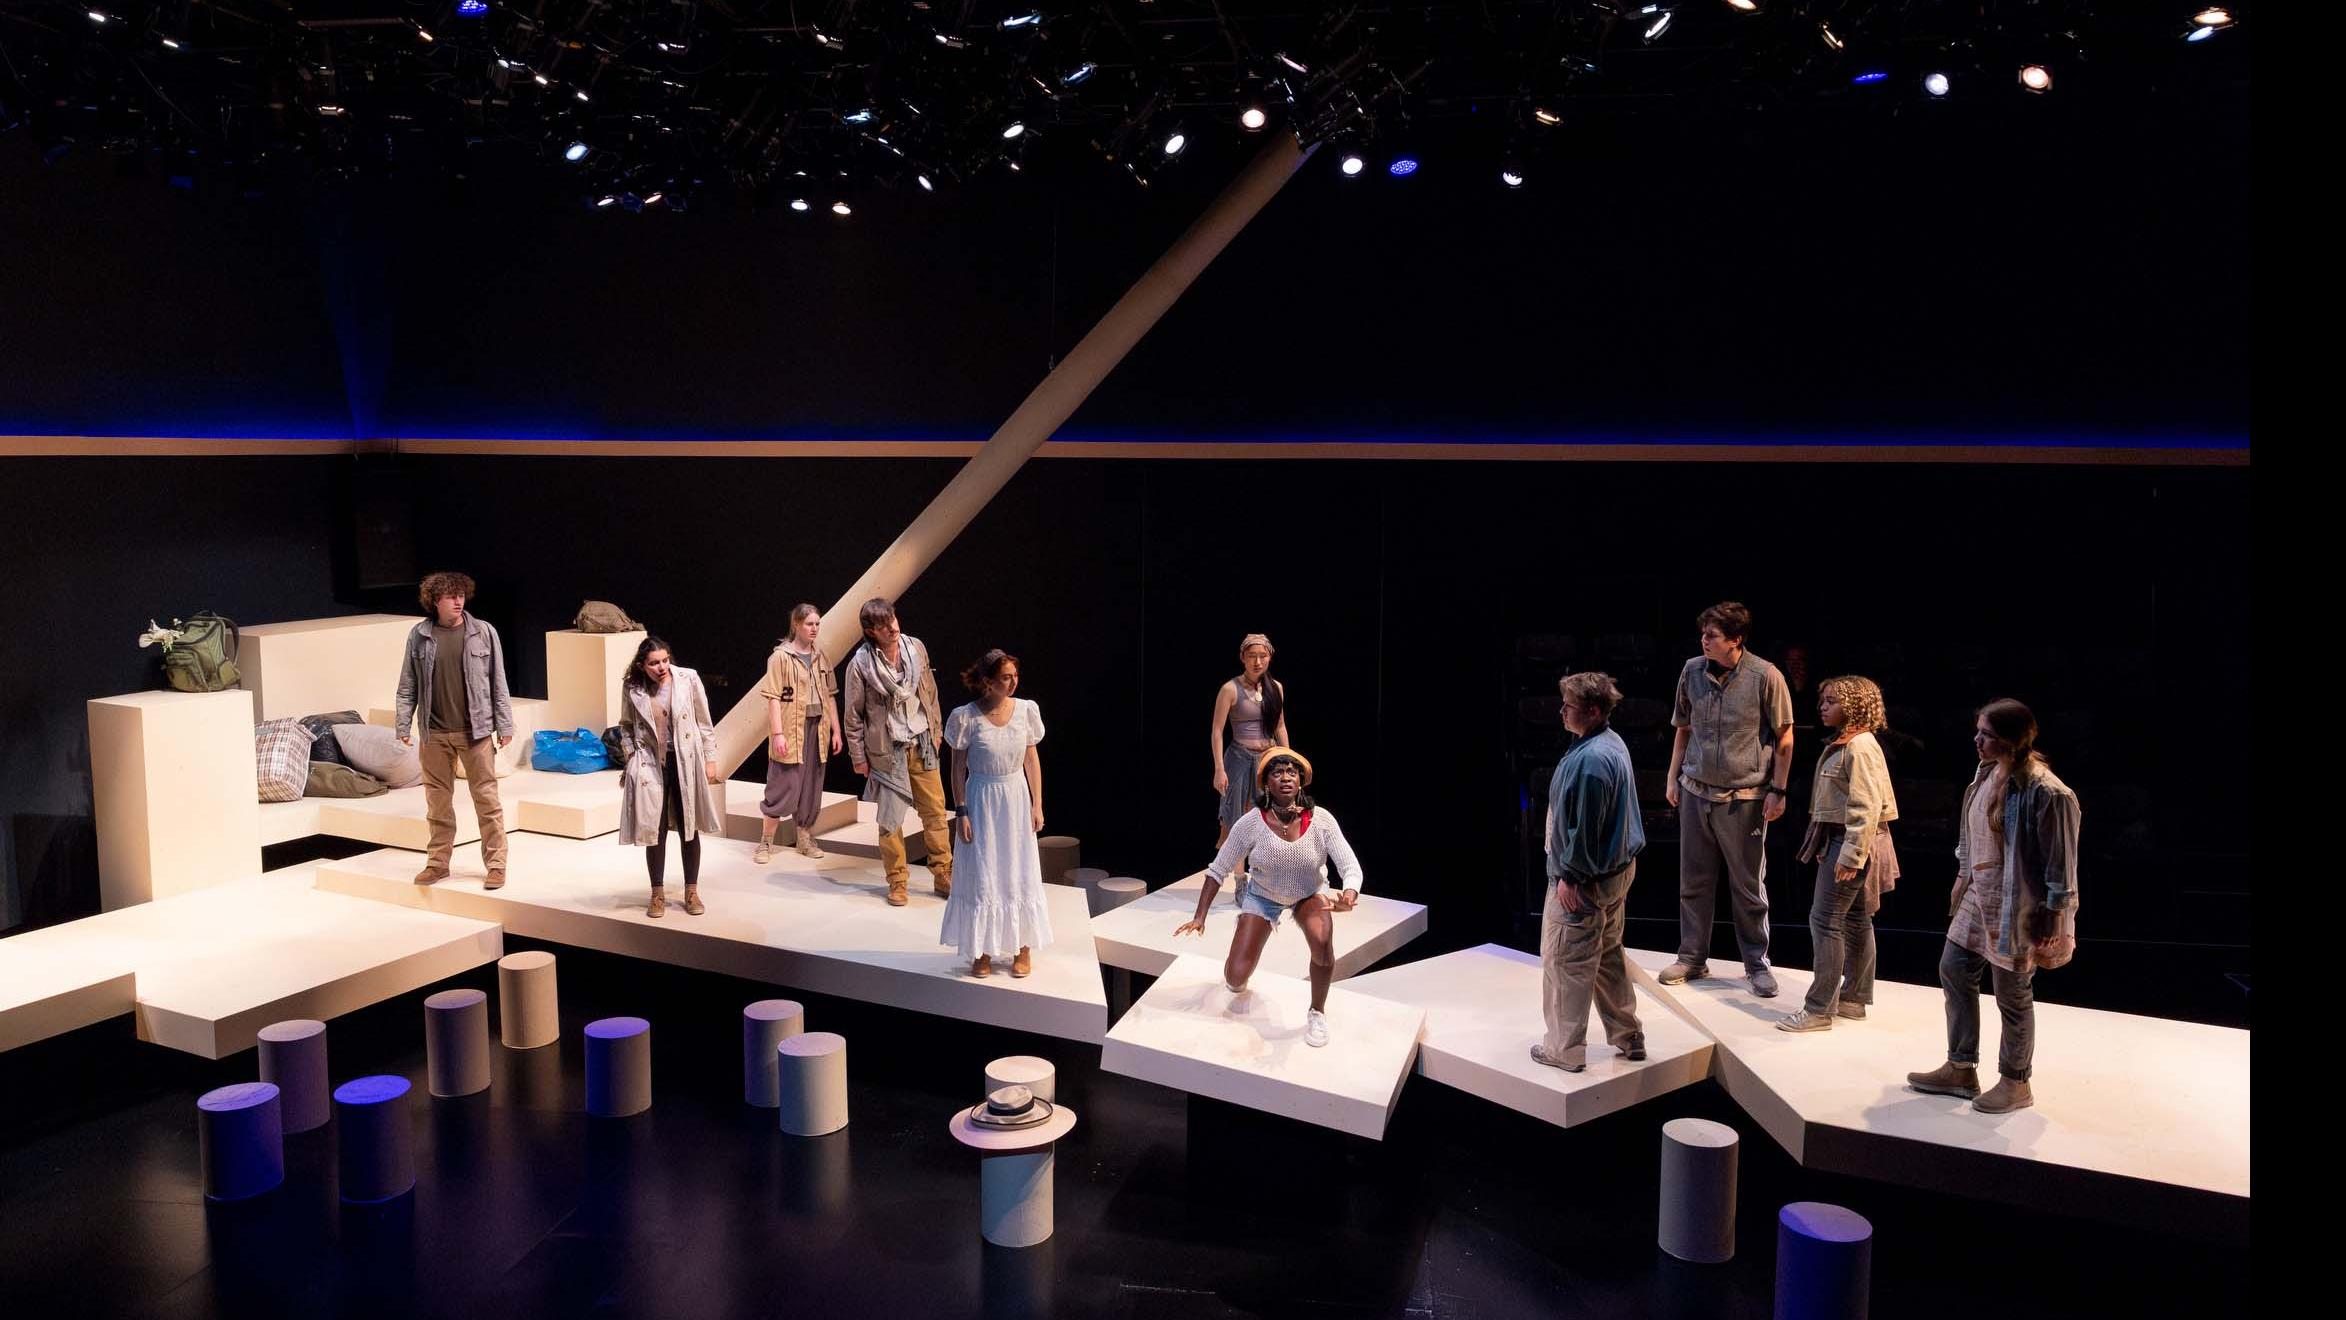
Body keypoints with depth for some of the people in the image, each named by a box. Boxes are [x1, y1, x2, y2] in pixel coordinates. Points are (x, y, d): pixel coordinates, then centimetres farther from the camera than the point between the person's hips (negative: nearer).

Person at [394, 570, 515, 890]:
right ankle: (438, 863, 23)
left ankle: (496, 865, 8)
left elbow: (498, 682, 2)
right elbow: (408, 686, 7)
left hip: (476, 730, -2)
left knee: (487, 799, 0)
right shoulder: (419, 636, 2)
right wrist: (403, 725, 2)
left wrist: (504, 725, 0)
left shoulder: (484, 633, -1)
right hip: (435, 733, 2)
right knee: (438, 801, 11)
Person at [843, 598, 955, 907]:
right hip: (887, 750, -3)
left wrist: (936, 730, 13)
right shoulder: (860, 664, -13)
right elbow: (854, 715, -5)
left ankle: (943, 876, 18)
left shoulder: (915, 648, -3)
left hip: (922, 744, 3)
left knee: (935, 811, 7)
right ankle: (897, 883, 19)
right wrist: (859, 757, -2)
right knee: (890, 818, 5)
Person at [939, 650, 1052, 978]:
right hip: (981, 801, -2)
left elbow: (1032, 759, 3)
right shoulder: (966, 717, -13)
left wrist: (1037, 805, 2)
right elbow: (959, 767, -6)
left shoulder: (1026, 711, -5)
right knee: (982, 876, 6)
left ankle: (1023, 948, 24)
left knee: (1020, 873, 10)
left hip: (1016, 799, 2)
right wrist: (962, 813, -8)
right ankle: (983, 950, 21)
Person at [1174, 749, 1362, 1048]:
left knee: (1323, 942, -32)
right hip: (1263, 896, 0)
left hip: (1308, 894, 0)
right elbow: (1218, 870, -16)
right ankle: (1237, 980, 34)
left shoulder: (1321, 820, -27)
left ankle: (1317, 1014, -4)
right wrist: (1200, 917, -20)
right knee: (1236, 979, -9)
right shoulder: (1251, 824, -28)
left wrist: (1349, 896, -50)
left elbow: (1351, 867, -28)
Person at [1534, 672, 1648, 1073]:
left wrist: (1569, 876, -17)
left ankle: (1564, 1050, 13)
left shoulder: (1591, 760, -26)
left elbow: (1585, 826, -25)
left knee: (1564, 963, 3)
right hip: (1616, 869, 10)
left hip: (1585, 880, -10)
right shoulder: (1612, 744, 7)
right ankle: (1628, 1037, 30)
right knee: (1608, 956, 21)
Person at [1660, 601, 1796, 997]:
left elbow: (1784, 736, -4)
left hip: (1744, 798, -4)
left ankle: (1757, 963, 22)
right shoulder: (1692, 671, -1)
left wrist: (1777, 790, -6)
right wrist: (1673, 777, 11)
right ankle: (1692, 958, 25)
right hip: (1695, 792, 4)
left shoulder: (1765, 677, -12)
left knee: (1749, 887, 7)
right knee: (1693, 881, 12)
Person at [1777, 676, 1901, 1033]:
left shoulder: (1860, 747, -18)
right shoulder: (1843, 744, 13)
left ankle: (1819, 1009, -4)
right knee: (1855, 920, 16)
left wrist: (1851, 855, -25)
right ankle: (1853, 999, 25)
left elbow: (1866, 808, -24)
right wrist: (1834, 849, 16)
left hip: (1851, 842, -11)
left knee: (1825, 919, -8)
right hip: (1839, 839, 11)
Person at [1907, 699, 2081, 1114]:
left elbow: (2061, 863, -19)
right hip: (1978, 897, 9)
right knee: (1954, 971, 15)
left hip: (2016, 908, -9)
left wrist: (2052, 917, -17)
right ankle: (1961, 1070, 29)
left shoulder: (2046, 793, -24)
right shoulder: (1987, 772, 2)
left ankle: (2016, 1083, 26)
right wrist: (1963, 878, 19)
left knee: (2013, 995, 6)